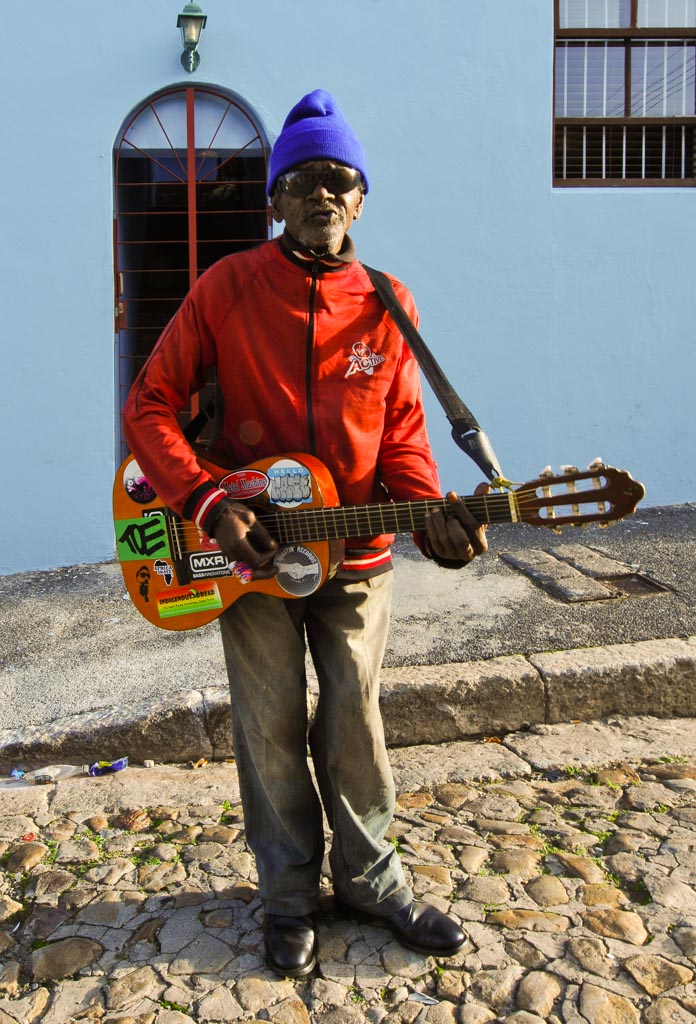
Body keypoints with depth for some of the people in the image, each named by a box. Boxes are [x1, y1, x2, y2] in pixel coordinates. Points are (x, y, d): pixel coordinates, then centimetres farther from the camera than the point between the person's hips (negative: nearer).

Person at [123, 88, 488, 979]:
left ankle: (369, 880, 32)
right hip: (248, 546, -1)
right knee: (272, 724, 8)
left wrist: (428, 513, -16)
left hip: (355, 549, 2)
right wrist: (207, 505, -18)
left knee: (354, 717, 12)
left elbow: (402, 431, 3)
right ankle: (290, 895, 29)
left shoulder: (387, 304, 0)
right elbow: (149, 403, -6)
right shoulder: (227, 287, -7)